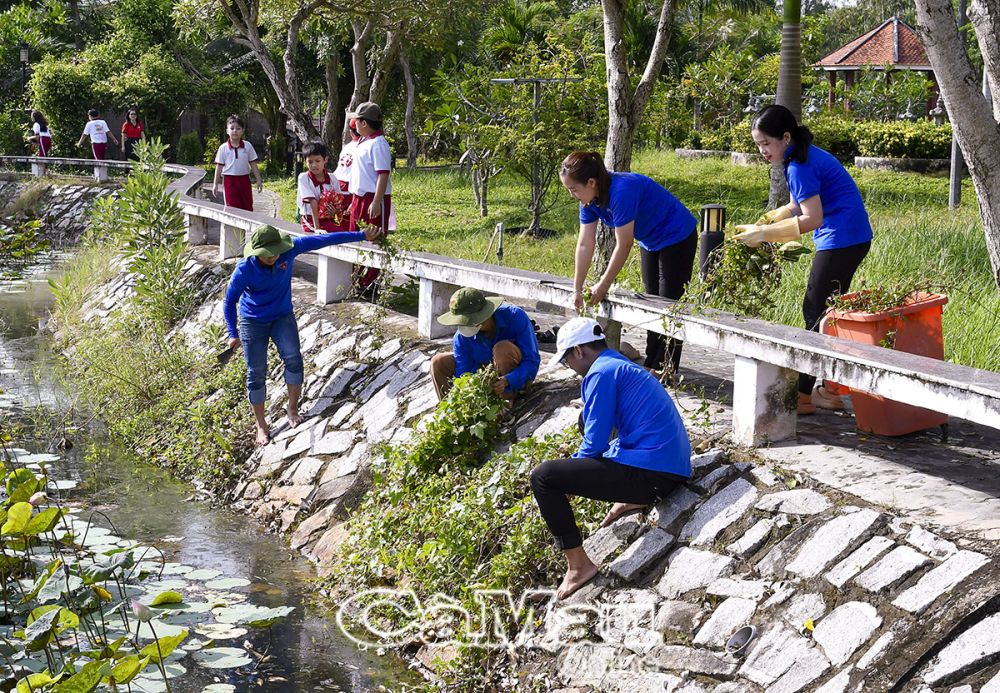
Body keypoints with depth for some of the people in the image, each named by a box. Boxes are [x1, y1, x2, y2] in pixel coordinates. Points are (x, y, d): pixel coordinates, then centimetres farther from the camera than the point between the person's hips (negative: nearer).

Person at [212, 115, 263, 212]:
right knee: (232, 208, -4)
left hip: (244, 179, 2)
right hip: (230, 181, -2)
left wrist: (258, 180, 5)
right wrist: (215, 184, 1)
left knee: (247, 207, 7)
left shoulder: (248, 146, 2)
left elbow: (253, 165, 7)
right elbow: (219, 166, 2)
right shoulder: (223, 148, -2)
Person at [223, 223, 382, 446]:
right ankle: (261, 426, 12)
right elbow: (229, 302, -12)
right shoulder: (245, 270, -27)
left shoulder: (288, 250, -22)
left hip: (283, 316, 2)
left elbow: (322, 240, -19)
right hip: (253, 323, -2)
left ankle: (292, 408, 7)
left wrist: (361, 236, -17)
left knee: (293, 358, -16)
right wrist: (233, 334, -12)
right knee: (256, 373, -2)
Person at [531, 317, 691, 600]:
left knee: (542, 477, -10)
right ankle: (631, 499, 19)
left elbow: (595, 443, -10)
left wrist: (567, 480, 8)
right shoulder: (627, 368, 21)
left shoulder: (601, 373, -9)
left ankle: (578, 565, -7)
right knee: (588, 419, 33)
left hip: (649, 475, -10)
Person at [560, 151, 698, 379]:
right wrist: (577, 288, -7)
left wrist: (603, 285, -23)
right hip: (650, 242, 9)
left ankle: (667, 368, -3)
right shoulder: (589, 200, -9)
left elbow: (623, 245, -31)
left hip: (677, 238, -9)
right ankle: (650, 364, 21)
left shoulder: (622, 191, -36)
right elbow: (585, 245, -6)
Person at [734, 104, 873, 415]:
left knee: (816, 314, -5)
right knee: (825, 313, 14)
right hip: (851, 238, 10)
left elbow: (812, 218, -21)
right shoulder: (803, 157, 13)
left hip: (842, 239, -10)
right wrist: (761, 224, 3)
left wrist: (764, 233, -17)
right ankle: (830, 390, 20)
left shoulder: (800, 165, -18)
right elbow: (796, 207, 17)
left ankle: (803, 395, 0)